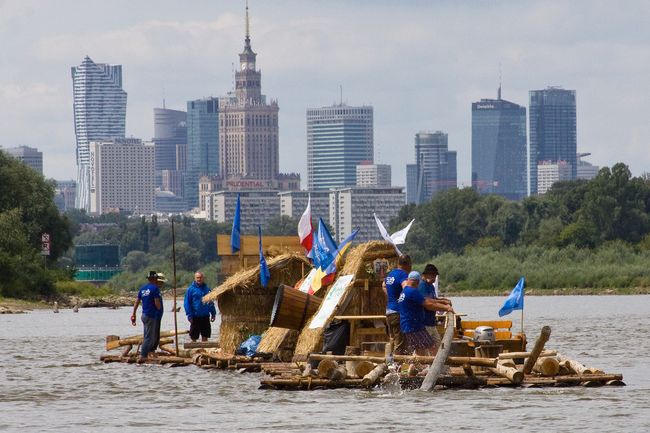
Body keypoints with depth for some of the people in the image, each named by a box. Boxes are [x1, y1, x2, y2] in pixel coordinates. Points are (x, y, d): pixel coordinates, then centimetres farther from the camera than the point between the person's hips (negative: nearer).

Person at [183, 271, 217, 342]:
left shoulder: (207, 289, 9)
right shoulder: (191, 289, -4)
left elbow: (211, 302, 16)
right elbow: (186, 303, -6)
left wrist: (213, 313, 9)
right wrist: (189, 315, -14)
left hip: (205, 317, 4)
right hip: (195, 317, -4)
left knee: (205, 336, 8)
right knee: (194, 337, 2)